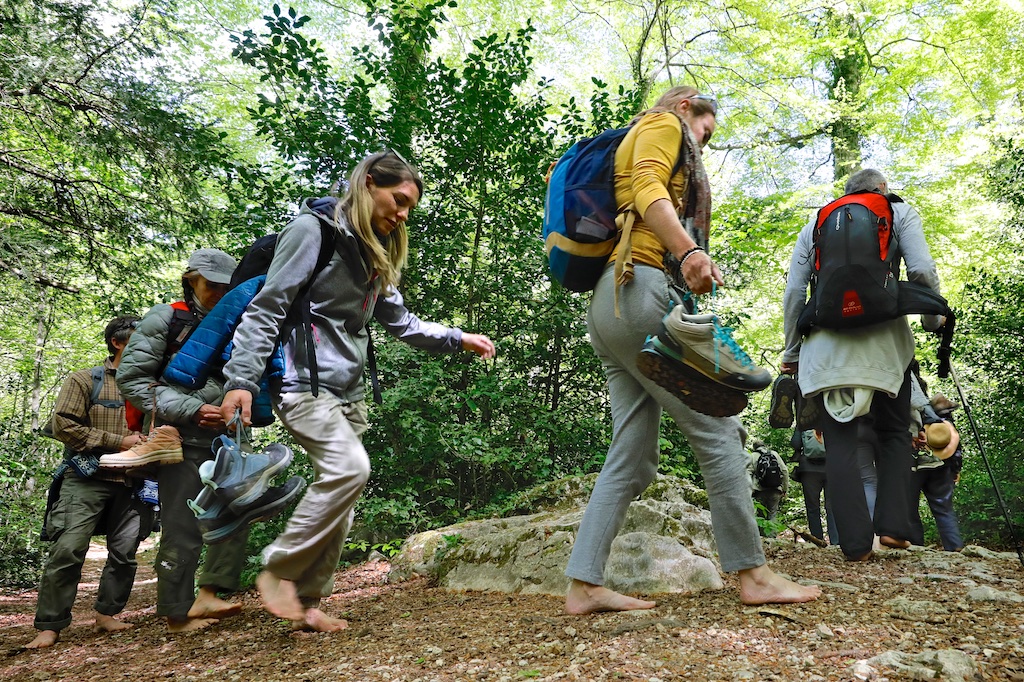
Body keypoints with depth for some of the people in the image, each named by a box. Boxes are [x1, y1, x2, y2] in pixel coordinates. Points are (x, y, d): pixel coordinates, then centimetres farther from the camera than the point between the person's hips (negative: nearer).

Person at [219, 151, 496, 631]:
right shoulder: (314, 229, -7)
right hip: (303, 382, -8)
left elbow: (402, 322, 19)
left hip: (347, 390, 8)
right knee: (350, 468, -23)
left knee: (339, 490, 5)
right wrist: (242, 379, -19)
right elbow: (267, 308, -12)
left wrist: (457, 339, 9)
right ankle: (277, 571, -7)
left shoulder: (375, 252, 16)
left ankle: (308, 603, 15)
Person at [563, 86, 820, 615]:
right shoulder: (662, 124, 10)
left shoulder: (632, 143, 36)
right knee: (717, 429, -6)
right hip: (639, 290, -10)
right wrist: (688, 250, -26)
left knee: (631, 457, 4)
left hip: (607, 307, 10)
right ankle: (753, 575, 0)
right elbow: (646, 189, -12)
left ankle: (584, 584, 2)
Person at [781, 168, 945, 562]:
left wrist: (791, 352, 15)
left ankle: (856, 544, -2)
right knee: (894, 433, 16)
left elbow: (794, 292, 11)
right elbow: (922, 270, -3)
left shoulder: (815, 223, 18)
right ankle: (893, 526, 5)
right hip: (884, 341, -1)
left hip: (825, 344, 1)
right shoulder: (900, 213, 14)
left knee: (840, 443, 2)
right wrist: (933, 319, 13)